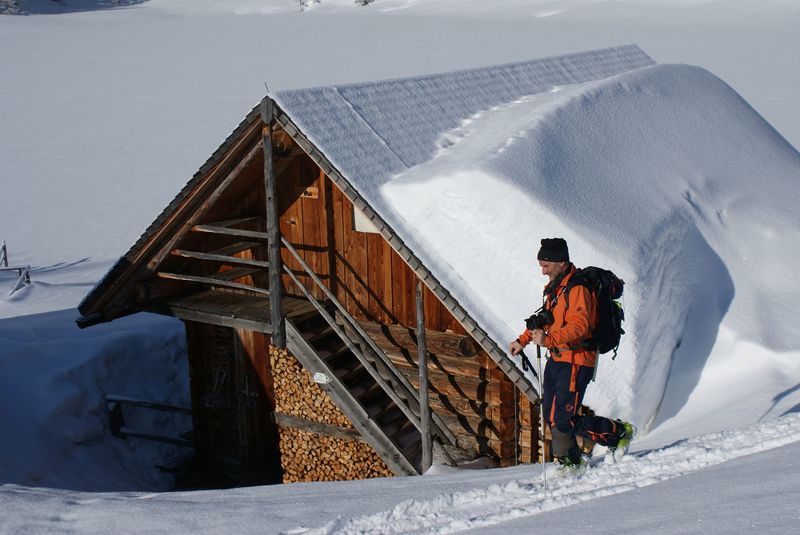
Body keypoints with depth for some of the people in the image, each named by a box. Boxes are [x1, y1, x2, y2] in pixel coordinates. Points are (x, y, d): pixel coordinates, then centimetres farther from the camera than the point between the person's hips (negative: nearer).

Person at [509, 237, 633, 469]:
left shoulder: (577, 288, -18)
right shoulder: (555, 287, 14)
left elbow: (579, 327, -30)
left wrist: (548, 339, -40)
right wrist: (523, 339, 24)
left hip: (576, 362, -9)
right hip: (557, 359, 9)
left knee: (565, 421, -10)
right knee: (551, 417, 11)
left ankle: (619, 432, 9)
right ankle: (570, 461, 26)